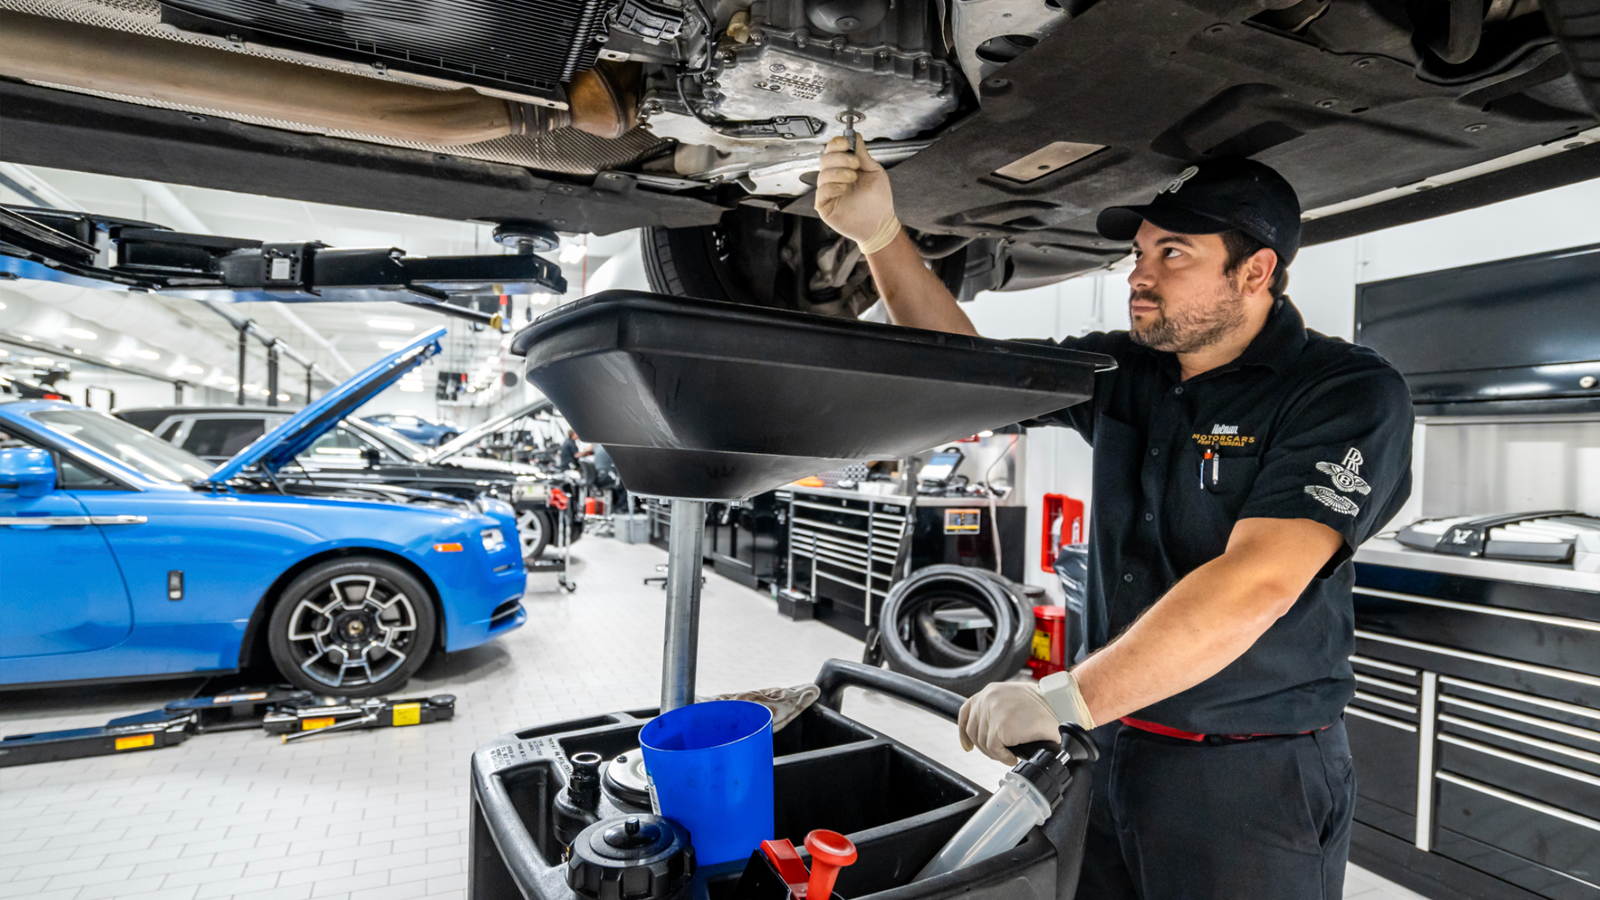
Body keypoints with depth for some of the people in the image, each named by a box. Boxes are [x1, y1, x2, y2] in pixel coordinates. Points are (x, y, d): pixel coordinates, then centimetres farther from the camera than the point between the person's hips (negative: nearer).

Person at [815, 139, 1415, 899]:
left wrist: (1069, 699, -31)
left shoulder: (1348, 393, -14)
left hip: (1250, 783, -5)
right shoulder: (1123, 372, 3)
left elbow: (1256, 582, -26)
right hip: (1106, 749, 5)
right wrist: (880, 233, -6)